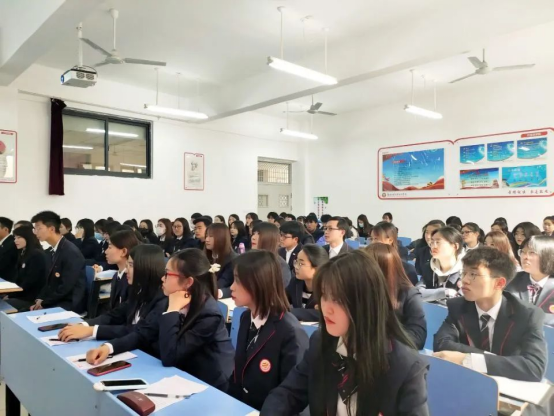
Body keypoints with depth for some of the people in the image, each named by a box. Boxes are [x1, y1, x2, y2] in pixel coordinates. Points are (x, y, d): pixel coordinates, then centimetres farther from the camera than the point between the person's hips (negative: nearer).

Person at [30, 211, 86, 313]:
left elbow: (66, 287, -20)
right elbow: (49, 282, 13)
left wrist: (44, 303, -13)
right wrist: (40, 299, -3)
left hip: (70, 304, -8)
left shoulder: (71, 252, -18)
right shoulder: (51, 252, 11)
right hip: (53, 302, 8)